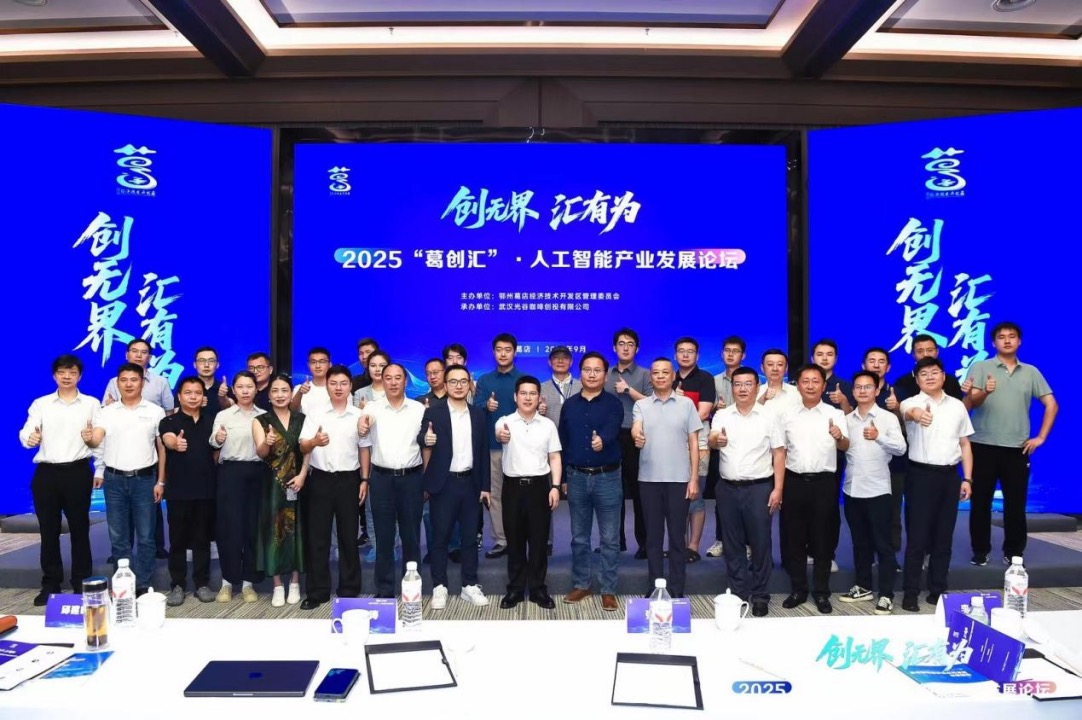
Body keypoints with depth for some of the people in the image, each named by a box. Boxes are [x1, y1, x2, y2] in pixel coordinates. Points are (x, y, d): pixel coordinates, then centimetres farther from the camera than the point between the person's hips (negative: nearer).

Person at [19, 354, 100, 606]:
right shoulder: (40, 404, 9)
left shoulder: (91, 404, 7)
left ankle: (81, 584, 14)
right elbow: (25, 434, -3)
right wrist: (30, 438, -25)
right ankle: (50, 585, 17)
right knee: (48, 530, 6)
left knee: (79, 528, 4)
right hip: (46, 473, 1)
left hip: (78, 472, -1)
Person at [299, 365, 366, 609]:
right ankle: (316, 591, 13)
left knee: (348, 536, 7)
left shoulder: (358, 415, 4)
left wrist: (364, 480, 1)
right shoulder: (315, 414, 2)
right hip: (321, 479, 0)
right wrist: (314, 441, -28)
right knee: (317, 536, 4)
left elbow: (363, 450, 7)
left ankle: (349, 590, 17)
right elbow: (302, 447, -5)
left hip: (349, 479, 0)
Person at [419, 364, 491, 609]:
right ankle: (439, 587, 16)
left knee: (470, 537, 10)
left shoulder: (478, 414, 7)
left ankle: (470, 585, 20)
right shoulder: (433, 412, -3)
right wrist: (426, 442, -30)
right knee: (440, 537, 5)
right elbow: (423, 447, -6)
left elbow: (483, 452, 8)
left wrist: (485, 485, 5)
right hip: (444, 483, -3)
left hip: (470, 482, 3)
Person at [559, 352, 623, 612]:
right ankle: (581, 585, 26)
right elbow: (563, 442, 10)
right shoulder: (569, 405, 7)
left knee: (610, 539, 4)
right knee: (579, 537, 12)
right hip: (576, 477, 3)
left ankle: (608, 590, 14)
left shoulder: (613, 404, -4)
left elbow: (611, 429, -24)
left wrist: (601, 440, -47)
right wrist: (563, 477, 8)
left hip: (607, 477, -3)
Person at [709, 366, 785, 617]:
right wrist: (715, 440, -38)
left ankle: (760, 595, 16)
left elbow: (779, 454, 0)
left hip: (759, 488, -2)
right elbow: (711, 441, -13)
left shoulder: (768, 416, 1)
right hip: (728, 488, 2)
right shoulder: (722, 415, 4)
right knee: (732, 544, 9)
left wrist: (778, 489, -7)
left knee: (760, 544, 4)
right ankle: (738, 593, 21)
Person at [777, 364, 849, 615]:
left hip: (823, 482, -1)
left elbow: (845, 447, -7)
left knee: (822, 538, 6)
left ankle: (821, 592, 18)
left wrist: (839, 437, -29)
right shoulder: (786, 414, 5)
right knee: (793, 537, 7)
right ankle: (798, 589, 20)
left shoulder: (834, 414, 1)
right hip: (794, 481, 1)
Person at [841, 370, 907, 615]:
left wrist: (878, 436, -24)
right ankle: (863, 586, 26)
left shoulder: (888, 417, -2)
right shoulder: (847, 419, 10)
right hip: (852, 489, 4)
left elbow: (901, 448, -10)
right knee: (859, 542, 14)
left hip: (877, 489, -4)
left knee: (883, 543, 1)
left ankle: (886, 594, 7)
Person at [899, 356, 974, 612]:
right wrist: (916, 414, -57)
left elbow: (965, 444, 13)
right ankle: (910, 592, 6)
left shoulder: (957, 406, 9)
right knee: (917, 536, -1)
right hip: (921, 474, -4)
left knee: (944, 536, 10)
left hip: (949, 475, 4)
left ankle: (938, 589, 22)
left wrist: (967, 479, 5)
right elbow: (907, 411, -32)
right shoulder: (912, 402, -5)